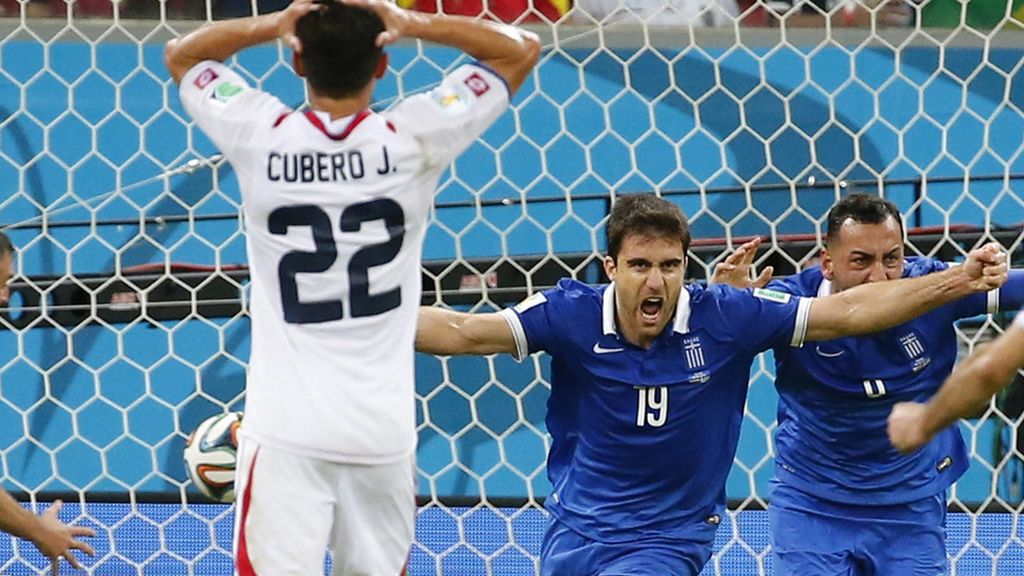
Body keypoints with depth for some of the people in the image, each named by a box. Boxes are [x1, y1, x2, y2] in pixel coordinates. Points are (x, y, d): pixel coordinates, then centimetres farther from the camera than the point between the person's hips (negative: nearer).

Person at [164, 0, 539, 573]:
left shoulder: (262, 137, -4)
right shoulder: (412, 139, -5)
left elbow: (181, 54, 15)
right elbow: (522, 48, 7)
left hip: (285, 426, -1)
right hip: (383, 427, 1)